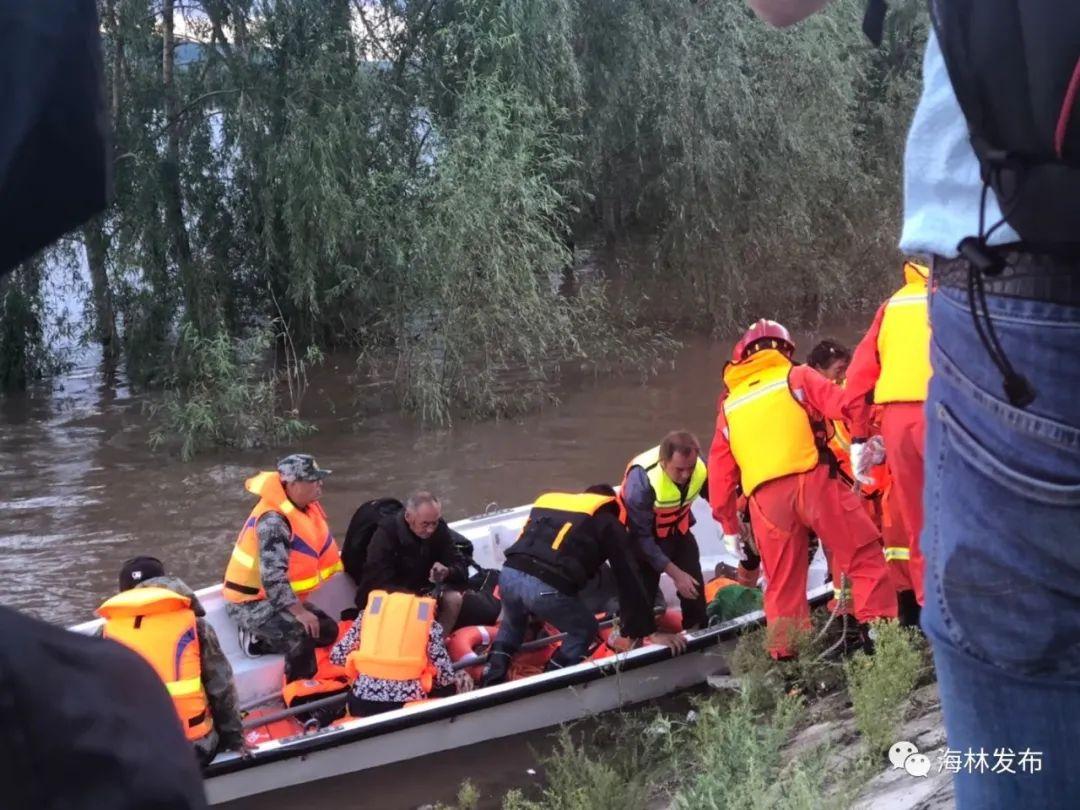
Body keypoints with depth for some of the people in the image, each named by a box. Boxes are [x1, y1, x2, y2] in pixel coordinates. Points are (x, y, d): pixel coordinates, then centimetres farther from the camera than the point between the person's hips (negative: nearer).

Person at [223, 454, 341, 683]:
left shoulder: (306, 507, 2)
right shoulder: (273, 521, -27)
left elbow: (321, 547, 19)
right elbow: (273, 576, -34)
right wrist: (299, 612, -35)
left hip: (278, 598, 10)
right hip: (251, 604, -10)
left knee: (326, 630, 8)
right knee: (303, 634, -30)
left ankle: (259, 641, 6)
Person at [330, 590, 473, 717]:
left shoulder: (369, 612, 11)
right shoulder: (430, 624, 6)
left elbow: (336, 656, 12)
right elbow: (445, 676, 2)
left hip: (363, 700, 2)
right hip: (407, 703, -2)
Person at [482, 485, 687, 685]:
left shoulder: (547, 500, 35)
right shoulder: (608, 522, 20)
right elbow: (628, 580, 13)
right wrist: (650, 632, 15)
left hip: (509, 574, 5)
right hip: (546, 587, -5)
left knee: (513, 624, 37)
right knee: (585, 630, 23)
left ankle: (492, 682, 28)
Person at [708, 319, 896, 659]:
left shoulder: (729, 404, 24)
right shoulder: (797, 377, 13)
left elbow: (720, 469, 23)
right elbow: (844, 406, -3)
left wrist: (729, 524, 27)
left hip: (766, 499, 4)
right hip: (813, 481, -4)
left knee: (783, 583, 11)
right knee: (864, 555, 2)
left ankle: (784, 656, 8)